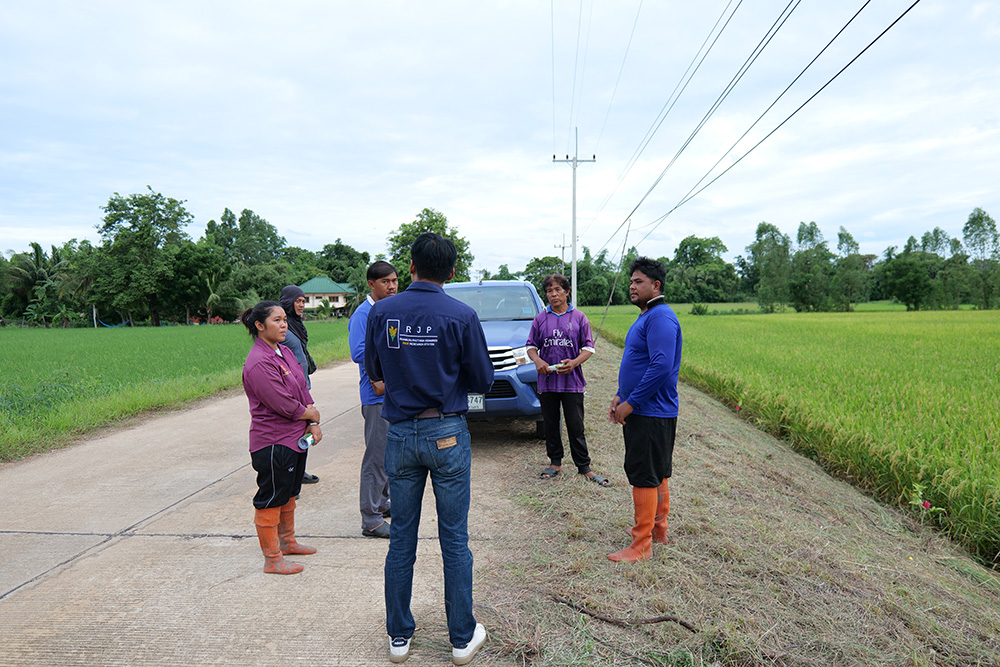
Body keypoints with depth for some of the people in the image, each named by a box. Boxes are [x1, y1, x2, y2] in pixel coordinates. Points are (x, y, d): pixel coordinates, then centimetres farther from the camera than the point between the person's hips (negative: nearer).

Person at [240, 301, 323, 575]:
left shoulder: (283, 351, 9)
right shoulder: (259, 363, -21)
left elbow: (303, 391, 10)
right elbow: (284, 405, -25)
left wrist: (313, 424, -1)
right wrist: (312, 414, -7)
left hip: (295, 438, 9)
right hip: (273, 443, -9)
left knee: (288, 493, 22)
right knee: (271, 499, 4)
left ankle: (287, 542, 40)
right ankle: (272, 559, 17)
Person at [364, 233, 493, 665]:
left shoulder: (381, 312, -2)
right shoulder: (461, 316, -10)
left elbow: (373, 372, 9)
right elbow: (482, 380, -3)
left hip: (400, 433, 3)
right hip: (447, 433, -2)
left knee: (401, 538, 14)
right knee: (454, 539, 8)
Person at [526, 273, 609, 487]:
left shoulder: (579, 318, 3)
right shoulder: (540, 319, 8)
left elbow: (588, 347, 2)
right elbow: (531, 346, 11)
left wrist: (574, 362, -16)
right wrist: (538, 361, -10)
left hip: (572, 382, -2)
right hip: (547, 381, 2)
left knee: (576, 427, 2)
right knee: (550, 425, 11)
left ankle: (584, 466, 12)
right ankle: (555, 463, 25)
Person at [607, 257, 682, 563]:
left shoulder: (661, 317, -17)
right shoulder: (645, 317, 16)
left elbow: (661, 366, -26)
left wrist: (630, 403, -21)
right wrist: (620, 396, 9)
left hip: (652, 414, -10)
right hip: (641, 411, 10)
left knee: (644, 476, -4)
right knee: (656, 474, 18)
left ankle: (641, 545, 5)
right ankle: (658, 529, 31)